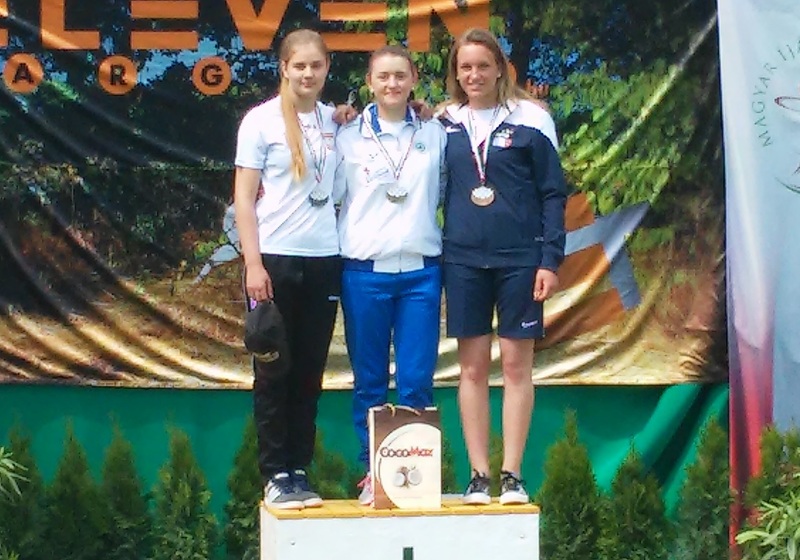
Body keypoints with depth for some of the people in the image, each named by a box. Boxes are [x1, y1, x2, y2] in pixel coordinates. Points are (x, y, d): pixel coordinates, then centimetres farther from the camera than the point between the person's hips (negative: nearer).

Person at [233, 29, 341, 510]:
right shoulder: (262, 120, -1)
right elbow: (244, 198, -3)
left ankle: (299, 471, 14)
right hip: (275, 259, -4)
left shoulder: (335, 121, 9)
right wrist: (253, 264, -11)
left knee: (310, 374, 7)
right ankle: (276, 476, 6)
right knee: (274, 373, 1)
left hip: (323, 260, 4)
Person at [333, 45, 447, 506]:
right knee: (370, 382, 5)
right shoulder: (349, 138, 4)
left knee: (417, 382, -1)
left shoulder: (435, 135, 8)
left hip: (421, 271, 1)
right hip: (365, 271, -1)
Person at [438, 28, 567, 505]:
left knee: (516, 364, 1)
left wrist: (551, 259, -7)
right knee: (473, 367, 4)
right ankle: (479, 476, 8)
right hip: (464, 259, 3)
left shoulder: (529, 119, -1)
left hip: (520, 258, -2)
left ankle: (512, 475, 5)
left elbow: (553, 193, -1)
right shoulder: (445, 123, 7)